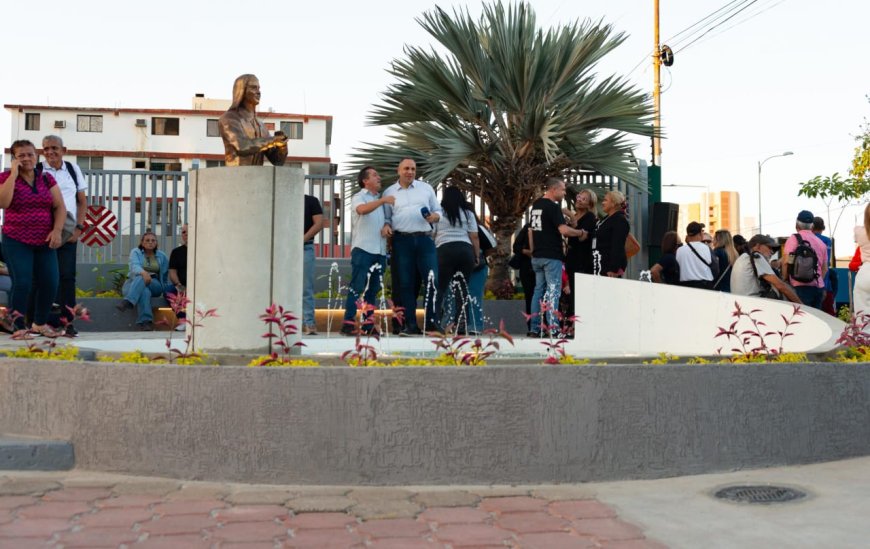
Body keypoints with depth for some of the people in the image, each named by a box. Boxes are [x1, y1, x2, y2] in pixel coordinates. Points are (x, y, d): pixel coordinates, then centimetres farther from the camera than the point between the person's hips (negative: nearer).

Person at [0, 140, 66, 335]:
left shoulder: (47, 178, 9)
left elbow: (60, 206, 6)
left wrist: (57, 230, -9)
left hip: (44, 242, 4)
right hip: (17, 242, -3)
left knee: (50, 283, -1)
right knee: (22, 283, -13)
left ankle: (40, 323, 20)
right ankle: (18, 328, -1)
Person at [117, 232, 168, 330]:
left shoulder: (162, 256, 16)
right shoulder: (135, 252, 8)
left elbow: (165, 276, 20)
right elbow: (134, 266, -14)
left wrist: (165, 290, 7)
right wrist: (143, 272, -37)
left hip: (154, 285, 1)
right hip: (134, 282, -1)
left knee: (141, 279, -35)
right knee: (145, 292, -39)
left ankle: (128, 301, -58)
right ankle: (145, 321, -53)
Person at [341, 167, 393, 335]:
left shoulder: (381, 199, 21)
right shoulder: (359, 197, 3)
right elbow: (362, 209, -19)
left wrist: (387, 226, -1)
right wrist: (382, 200, -29)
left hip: (380, 250, 6)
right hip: (362, 249, -6)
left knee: (373, 290, 7)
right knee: (357, 288, -10)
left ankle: (368, 324, 10)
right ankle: (348, 324, -11)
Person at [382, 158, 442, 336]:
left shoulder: (426, 188, 13)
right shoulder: (389, 192, 12)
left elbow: (438, 211, 14)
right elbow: (386, 217, 13)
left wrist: (434, 217, -7)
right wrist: (387, 226, -8)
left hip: (424, 239, 0)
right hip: (402, 241, 0)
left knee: (432, 280, -7)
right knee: (406, 283, 1)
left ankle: (431, 322, 1)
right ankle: (410, 325, 5)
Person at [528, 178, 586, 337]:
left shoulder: (536, 205, 14)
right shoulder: (553, 207, -13)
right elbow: (564, 230, -22)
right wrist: (581, 233, -7)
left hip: (537, 256, 8)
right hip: (552, 256, -8)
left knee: (538, 290, 11)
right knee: (553, 291, -6)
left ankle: (534, 328, 10)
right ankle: (552, 328, -10)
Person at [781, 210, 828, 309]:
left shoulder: (794, 239, -3)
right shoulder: (821, 243, 16)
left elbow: (786, 262, -10)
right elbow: (825, 268, 20)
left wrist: (784, 279, 1)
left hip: (800, 287, -6)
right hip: (818, 287, 6)